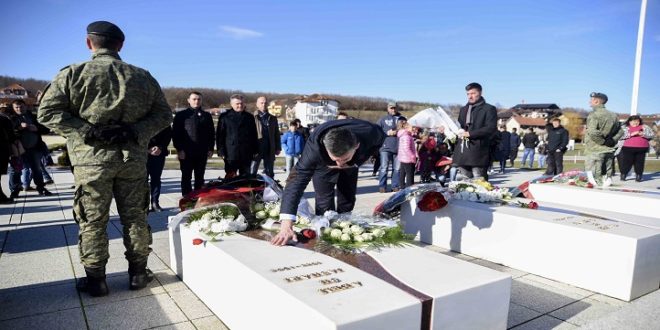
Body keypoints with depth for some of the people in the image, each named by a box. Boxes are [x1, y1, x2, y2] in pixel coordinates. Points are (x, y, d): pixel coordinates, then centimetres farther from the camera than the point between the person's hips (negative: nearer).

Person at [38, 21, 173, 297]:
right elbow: (163, 114, 6)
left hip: (92, 159, -2)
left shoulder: (73, 74, -2)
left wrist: (87, 132, -9)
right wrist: (135, 132, -4)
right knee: (135, 217, 12)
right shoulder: (143, 77, 7)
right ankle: (138, 273, 22)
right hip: (133, 158, 2)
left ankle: (95, 279, 18)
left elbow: (48, 111, -7)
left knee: (92, 221, 9)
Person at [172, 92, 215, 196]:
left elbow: (211, 133, 12)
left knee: (200, 178, 8)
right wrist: (179, 149, -10)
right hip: (186, 152, -2)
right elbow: (175, 133, -2)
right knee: (186, 177, 1)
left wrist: (210, 148, 4)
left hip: (202, 152, 3)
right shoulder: (181, 115, 3)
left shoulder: (207, 116, 12)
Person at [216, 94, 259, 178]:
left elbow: (254, 135, 15)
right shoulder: (224, 117, 2)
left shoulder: (249, 117, 12)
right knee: (230, 177, -1)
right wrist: (221, 151, -7)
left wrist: (255, 150, 10)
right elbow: (219, 135, 0)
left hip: (247, 154, 3)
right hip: (231, 154, -3)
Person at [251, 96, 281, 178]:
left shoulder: (273, 119, 13)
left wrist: (278, 148, 8)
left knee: (269, 174, 10)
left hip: (269, 150, 4)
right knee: (252, 173, 0)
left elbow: (277, 134, 15)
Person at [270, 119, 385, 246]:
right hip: (323, 166, -2)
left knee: (347, 203, 10)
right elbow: (296, 181, -47)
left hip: (351, 165, 3)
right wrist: (286, 226, -57)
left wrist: (358, 161, -27)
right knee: (325, 206, -7)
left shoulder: (370, 133, -39)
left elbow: (380, 137, -13)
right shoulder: (314, 145, -45)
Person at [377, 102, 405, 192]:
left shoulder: (402, 118, 12)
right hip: (386, 147, -2)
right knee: (384, 168, -6)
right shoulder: (382, 119, 8)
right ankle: (382, 186, 0)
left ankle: (395, 186, 14)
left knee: (397, 168, 5)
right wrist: (387, 133, -9)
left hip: (398, 147, 2)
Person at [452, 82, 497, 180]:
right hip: (462, 152, 6)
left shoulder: (489, 109, 2)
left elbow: (491, 128, -10)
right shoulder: (463, 109, 24)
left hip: (478, 152, -6)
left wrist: (470, 133, -15)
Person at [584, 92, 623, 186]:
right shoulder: (612, 115, 13)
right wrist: (612, 141, 7)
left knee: (594, 181, -5)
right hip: (609, 151, 8)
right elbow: (620, 132, 15)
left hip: (595, 151, -8)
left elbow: (592, 132, -26)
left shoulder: (594, 115, -12)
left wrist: (603, 142, -14)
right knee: (607, 176, 16)